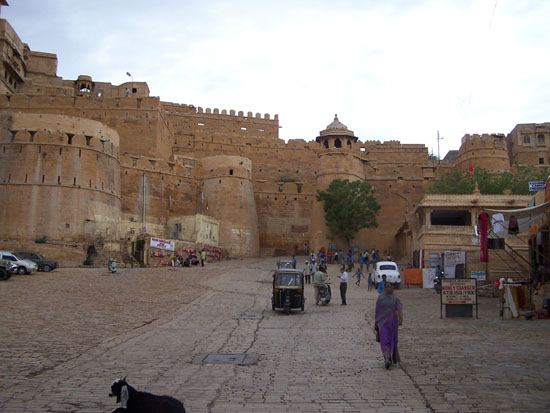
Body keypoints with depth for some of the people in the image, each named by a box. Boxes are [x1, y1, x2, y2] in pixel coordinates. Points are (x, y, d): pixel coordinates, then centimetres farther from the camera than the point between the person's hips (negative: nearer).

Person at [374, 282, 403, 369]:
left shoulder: (396, 298, 1)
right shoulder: (380, 297, 4)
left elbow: (399, 309, -12)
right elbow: (377, 311, 10)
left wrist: (401, 319, -28)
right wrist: (376, 323, 13)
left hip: (392, 322, 0)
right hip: (383, 322, 0)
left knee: (393, 340, 11)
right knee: (384, 340, -14)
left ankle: (394, 357, 36)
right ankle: (387, 360, -21)